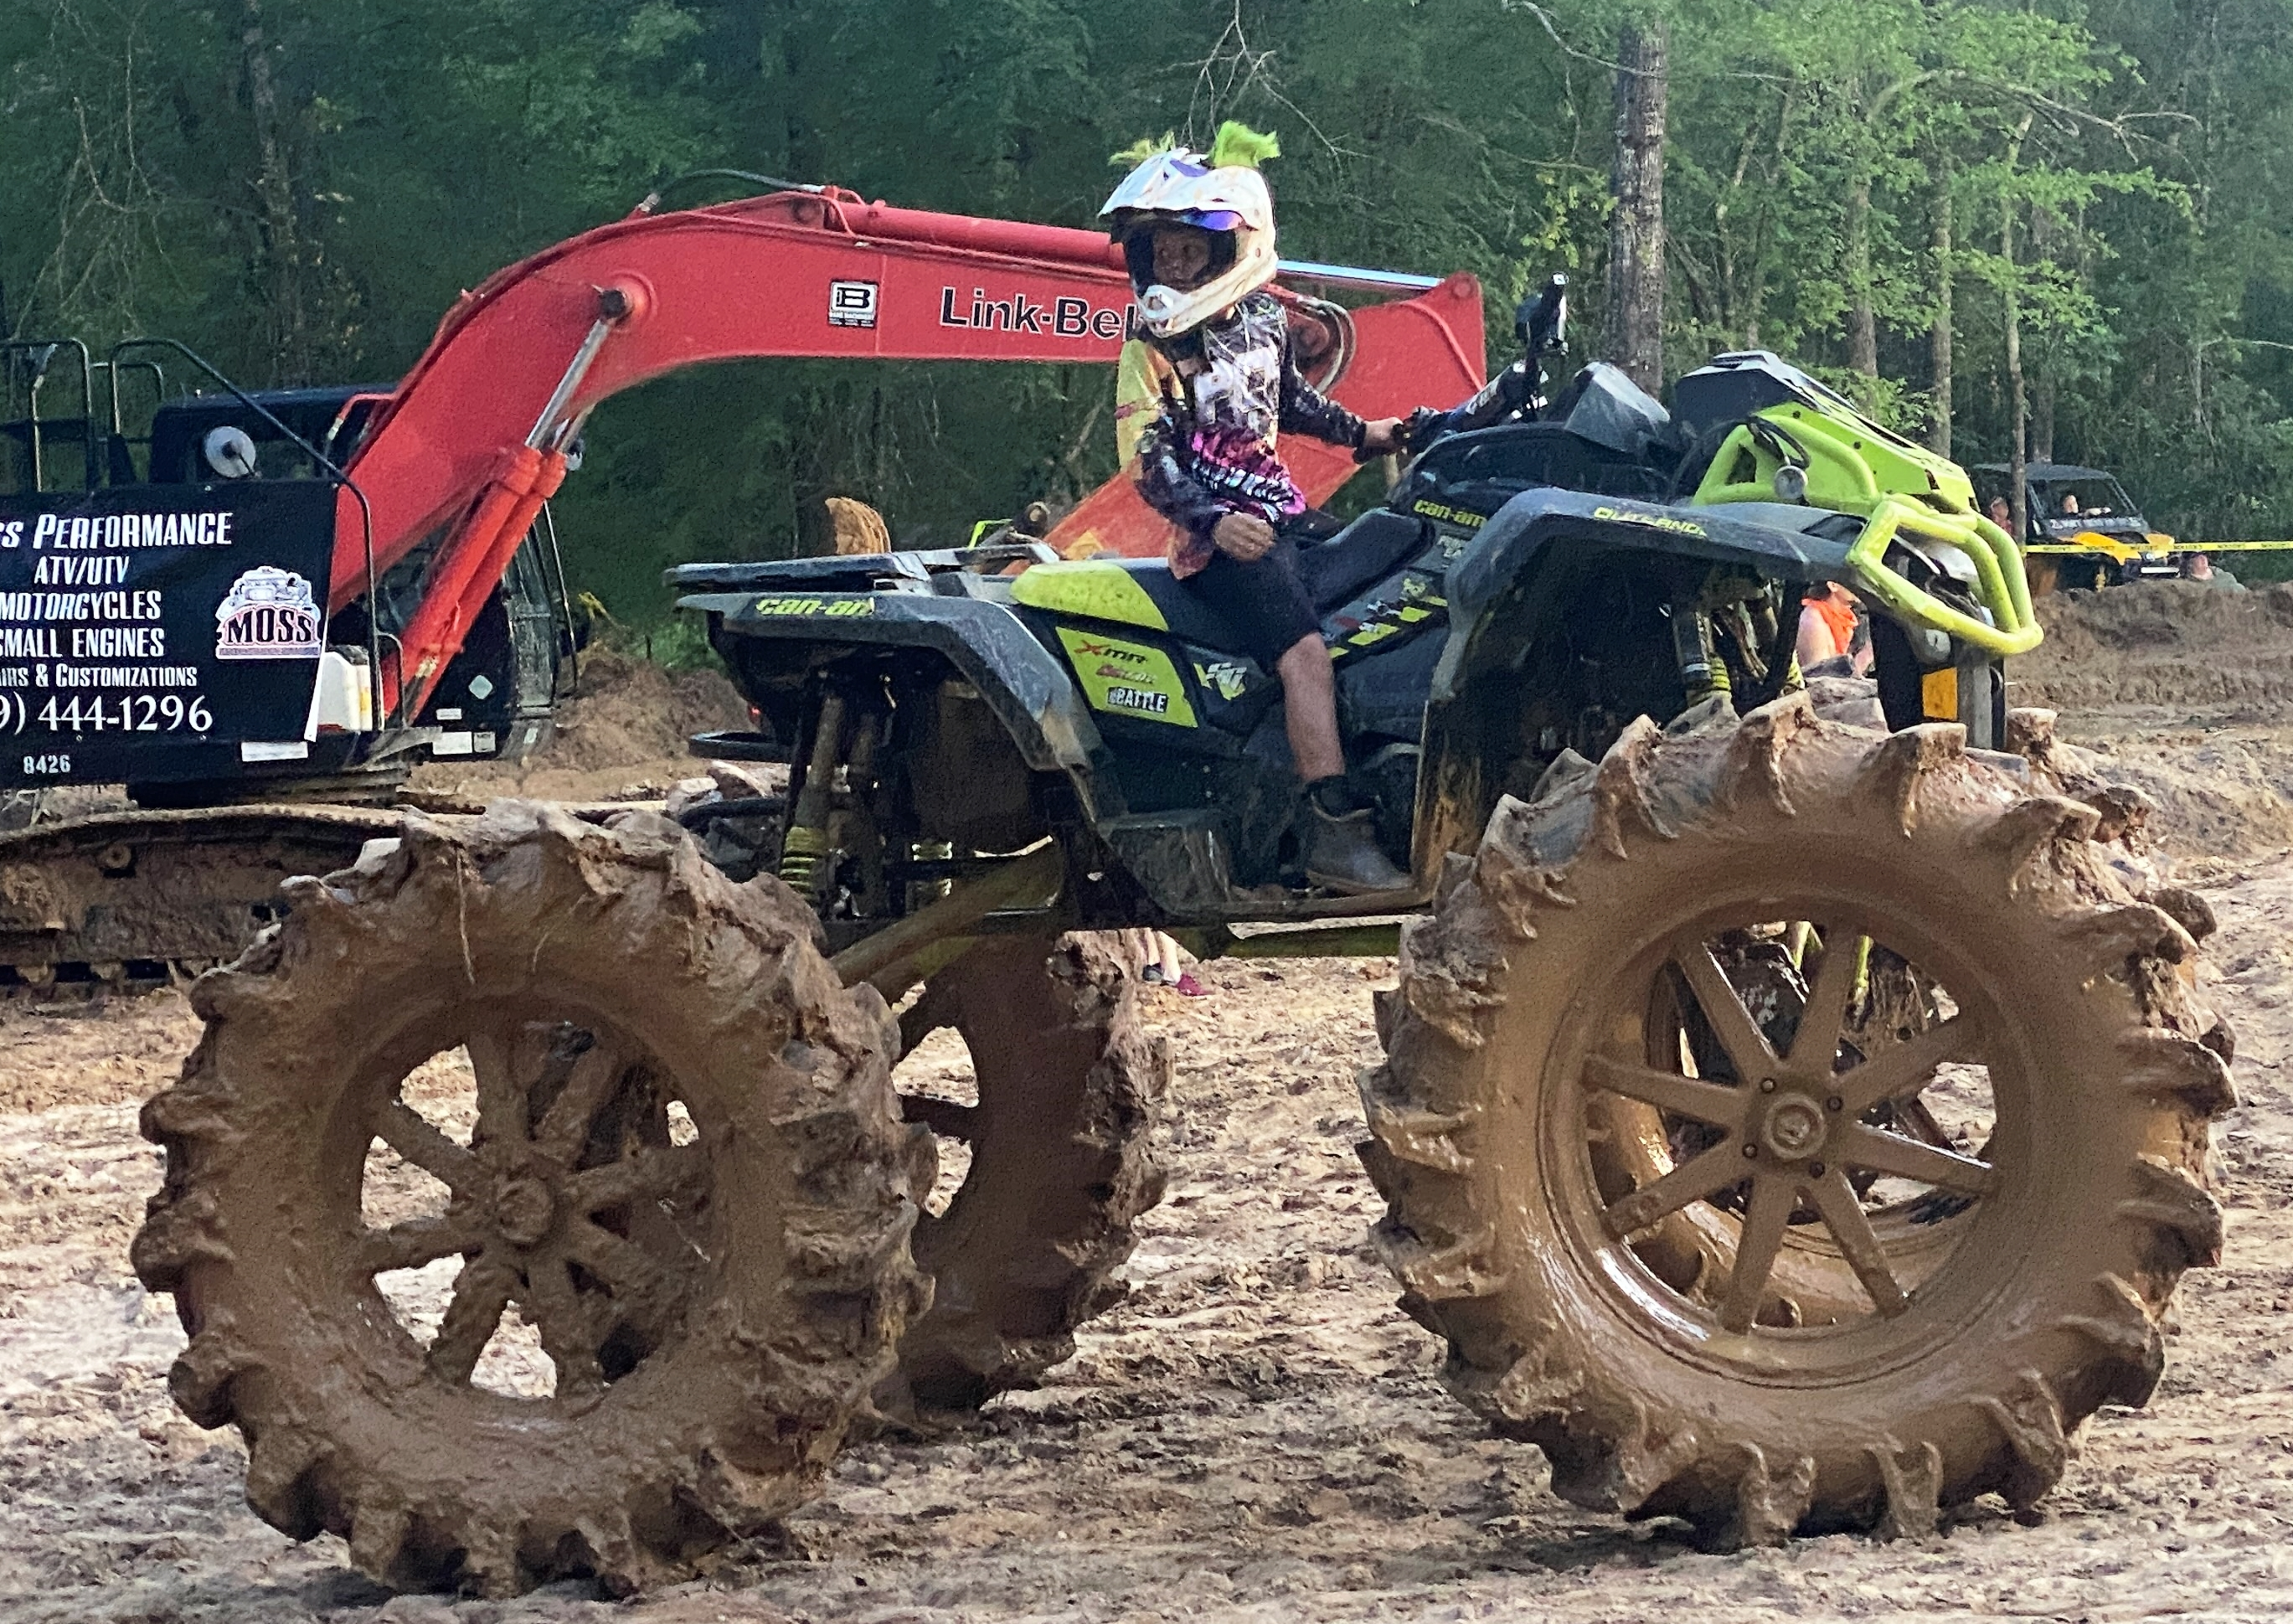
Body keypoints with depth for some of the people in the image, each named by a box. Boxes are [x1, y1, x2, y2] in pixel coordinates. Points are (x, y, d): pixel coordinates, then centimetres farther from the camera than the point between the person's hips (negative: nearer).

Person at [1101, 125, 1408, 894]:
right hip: (1219, 535, -8)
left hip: (1284, 510, 8)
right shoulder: (1154, 346, -9)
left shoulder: (1262, 316, 10)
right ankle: (1335, 836, -36)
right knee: (1306, 649, -28)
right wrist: (1214, 521, -27)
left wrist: (1361, 433, 24)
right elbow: (1151, 462, -14)